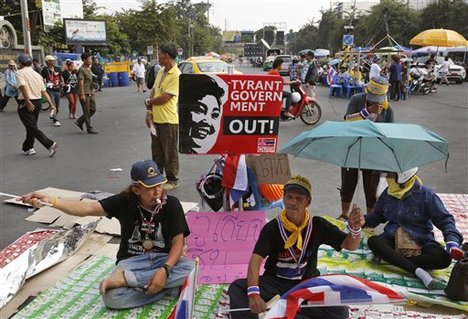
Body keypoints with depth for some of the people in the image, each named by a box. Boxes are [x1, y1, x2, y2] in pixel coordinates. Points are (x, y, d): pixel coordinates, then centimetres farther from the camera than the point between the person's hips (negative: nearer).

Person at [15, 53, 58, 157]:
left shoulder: (20, 73, -8)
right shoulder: (37, 74, 13)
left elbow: (22, 86, -25)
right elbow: (44, 91, 8)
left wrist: (27, 101, -29)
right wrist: (50, 103, 6)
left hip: (26, 104, -7)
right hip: (37, 102, 7)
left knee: (32, 128, -6)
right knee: (32, 126, 19)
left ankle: (50, 144, -19)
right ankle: (28, 148, 27)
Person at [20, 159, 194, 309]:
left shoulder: (171, 204, -13)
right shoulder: (124, 201, -11)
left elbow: (178, 241, -15)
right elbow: (87, 208, -18)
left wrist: (165, 270, -31)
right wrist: (50, 200, -32)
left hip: (163, 259, 1)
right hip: (132, 260, -1)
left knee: (191, 269, -33)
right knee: (111, 297, -30)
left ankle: (126, 279, -24)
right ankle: (167, 287, -17)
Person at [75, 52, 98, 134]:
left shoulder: (89, 68, 14)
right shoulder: (82, 69, -13)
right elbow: (81, 82, -18)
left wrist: (92, 90, 21)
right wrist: (82, 94, -22)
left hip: (90, 93, 9)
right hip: (84, 94, -9)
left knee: (93, 110, 11)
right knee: (87, 112, -2)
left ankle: (79, 122, 24)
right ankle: (89, 129, 5)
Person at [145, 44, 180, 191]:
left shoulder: (176, 75, -17)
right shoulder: (161, 72, 11)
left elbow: (164, 98, -21)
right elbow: (153, 91, 11)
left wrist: (149, 102, -3)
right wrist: (149, 112, 0)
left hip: (169, 120, -8)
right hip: (156, 119, 8)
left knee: (170, 152, 4)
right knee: (156, 151, 17)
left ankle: (172, 180, 17)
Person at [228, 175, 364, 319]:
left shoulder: (318, 225, -6)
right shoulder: (271, 228, -12)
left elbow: (349, 245, -6)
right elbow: (256, 259, -23)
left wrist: (355, 228, -31)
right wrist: (254, 293, -40)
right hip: (275, 282, -1)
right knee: (237, 287, -23)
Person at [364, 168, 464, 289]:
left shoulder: (425, 194, -8)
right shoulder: (388, 193, 4)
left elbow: (445, 219, -9)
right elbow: (376, 217, 19)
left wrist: (452, 240, -25)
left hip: (421, 241, -2)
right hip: (393, 238, 3)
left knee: (443, 258, -31)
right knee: (373, 241, -31)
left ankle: (394, 259, -27)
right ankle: (418, 271, -35)